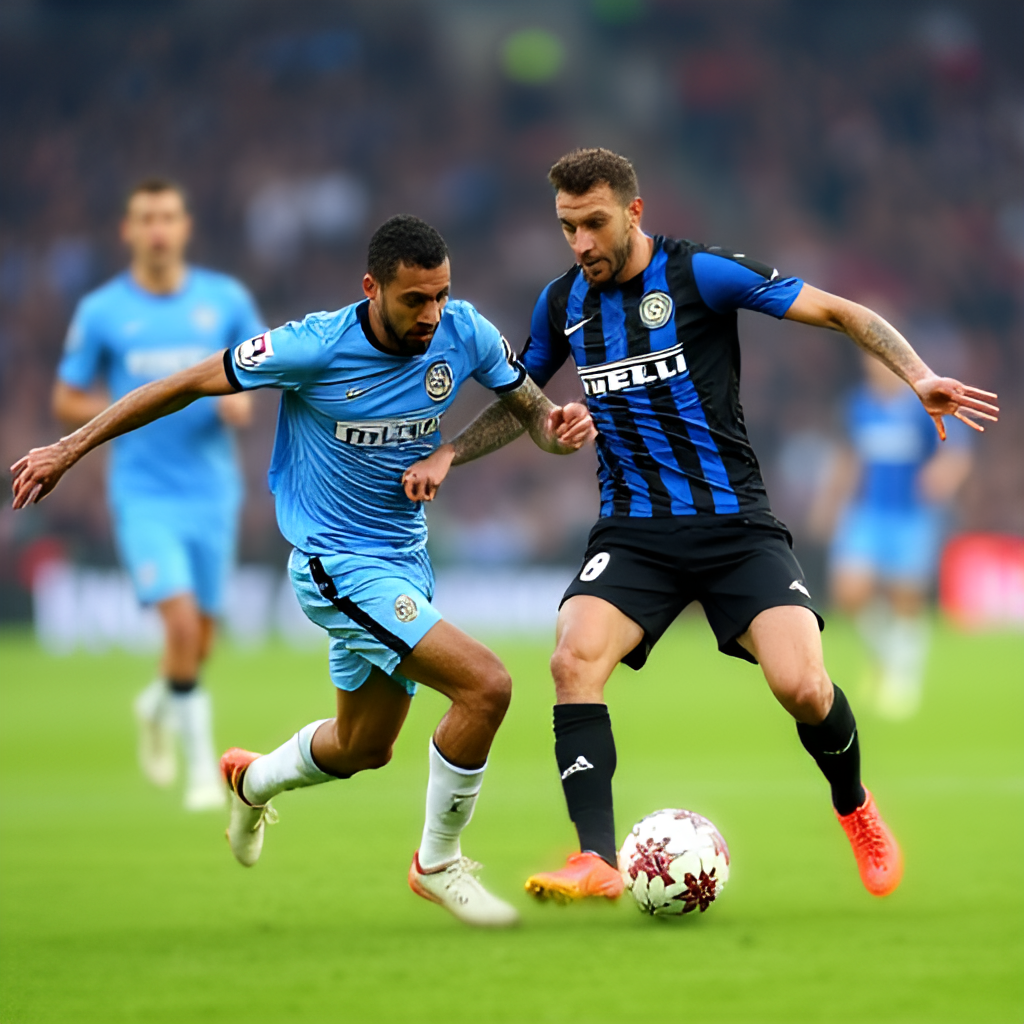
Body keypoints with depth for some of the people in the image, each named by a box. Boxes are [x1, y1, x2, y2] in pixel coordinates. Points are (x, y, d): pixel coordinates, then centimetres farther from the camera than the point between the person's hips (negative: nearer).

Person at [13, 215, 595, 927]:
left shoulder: (464, 332, -10)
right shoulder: (314, 348, -23)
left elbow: (529, 407, 5)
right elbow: (189, 384, -11)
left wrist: (558, 426, -21)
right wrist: (71, 448, -7)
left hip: (406, 557, 7)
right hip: (338, 565, -7)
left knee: (364, 748, 24)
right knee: (486, 685, -23)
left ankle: (255, 781, 55)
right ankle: (439, 864, -4)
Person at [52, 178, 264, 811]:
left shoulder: (226, 300, 1)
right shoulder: (101, 312, -2)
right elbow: (66, 402, 5)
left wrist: (243, 398, -9)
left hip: (213, 491, 3)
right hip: (144, 493, -3)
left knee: (203, 634, 10)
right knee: (181, 619, -19)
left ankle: (159, 705, 44)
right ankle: (202, 765, -7)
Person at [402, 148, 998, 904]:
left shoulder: (702, 274, -9)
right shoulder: (563, 303, 7)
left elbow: (841, 313, -7)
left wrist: (919, 375, -21)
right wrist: (448, 454, 9)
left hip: (734, 523, -3)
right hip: (633, 531, 3)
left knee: (802, 685, -19)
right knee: (575, 660, -24)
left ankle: (855, 808, 14)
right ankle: (598, 863, -23)